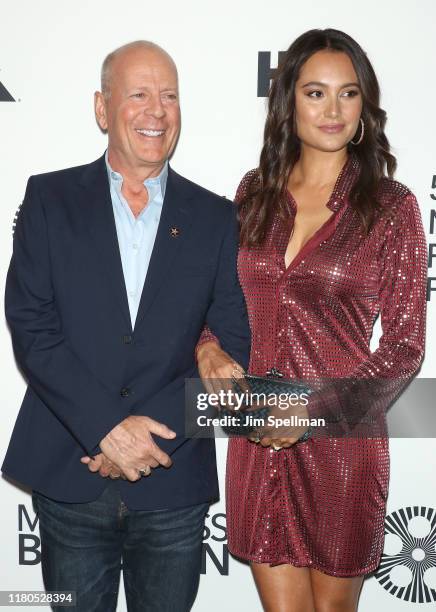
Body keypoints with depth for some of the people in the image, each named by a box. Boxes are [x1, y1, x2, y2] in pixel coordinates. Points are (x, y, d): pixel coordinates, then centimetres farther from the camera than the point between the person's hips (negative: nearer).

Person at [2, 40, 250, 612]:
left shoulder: (216, 218, 3)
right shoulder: (50, 199, 1)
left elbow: (233, 348, -2)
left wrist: (151, 433, -13)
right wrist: (108, 428, -16)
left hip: (173, 485, 1)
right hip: (68, 477, 0)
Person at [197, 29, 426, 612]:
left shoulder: (392, 207, -6)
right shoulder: (256, 191, 4)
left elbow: (405, 344, -6)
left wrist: (315, 411, -15)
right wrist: (209, 347, -7)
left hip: (342, 437, -2)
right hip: (257, 436, 3)